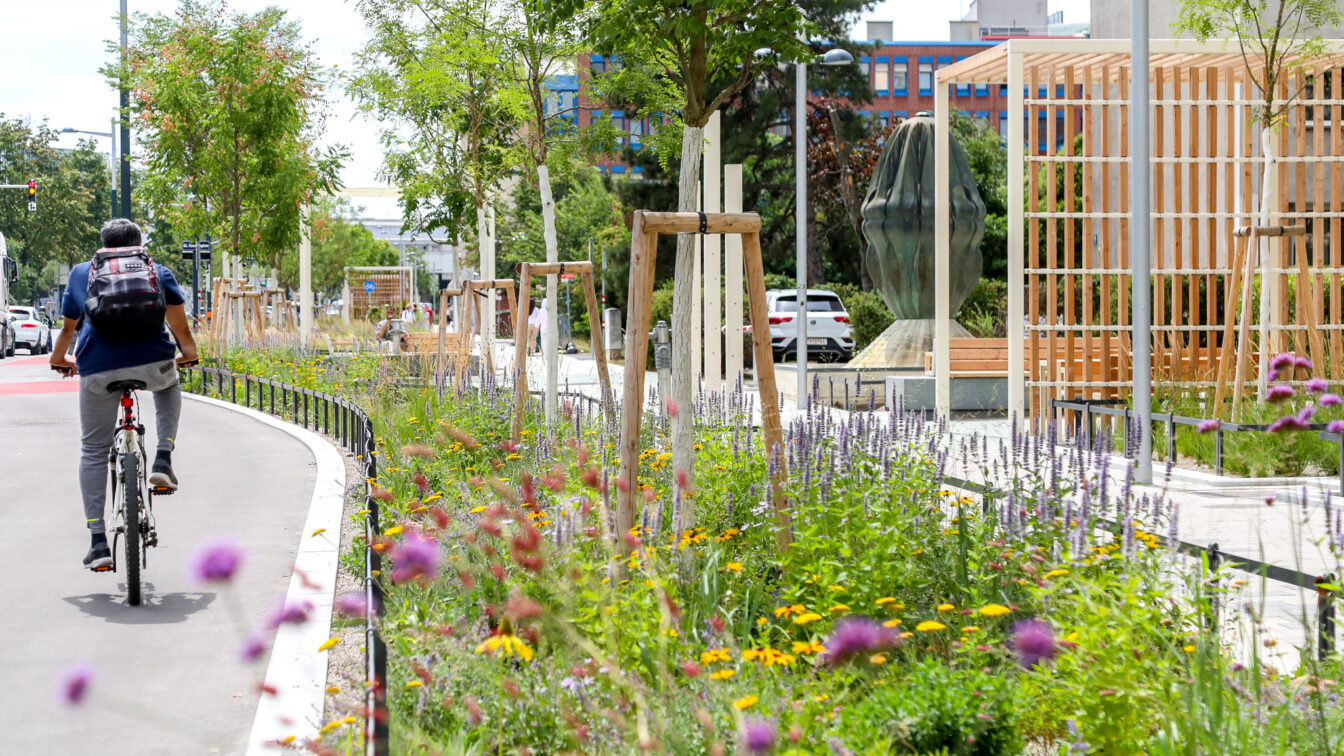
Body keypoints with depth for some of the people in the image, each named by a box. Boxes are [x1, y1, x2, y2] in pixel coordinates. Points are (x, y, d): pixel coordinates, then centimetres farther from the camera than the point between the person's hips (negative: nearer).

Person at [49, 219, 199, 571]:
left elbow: (69, 325, 29)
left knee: (93, 452, 13)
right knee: (169, 386, 38)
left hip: (97, 369, 0)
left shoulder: (81, 273, 22)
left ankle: (98, 543, 5)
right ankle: (163, 461, 18)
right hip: (152, 362, 0)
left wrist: (59, 358, 46)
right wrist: (189, 352, 30)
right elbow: (178, 320, 12)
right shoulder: (157, 272, 18)